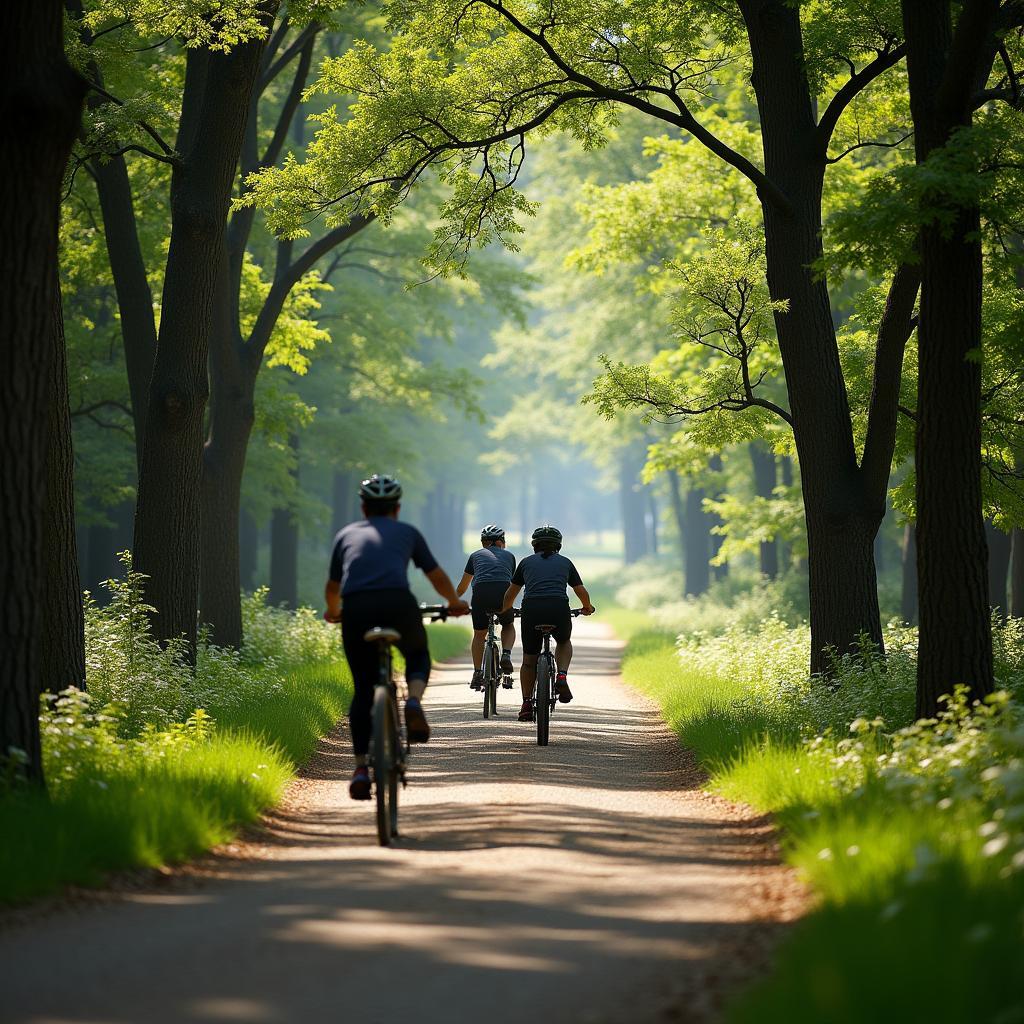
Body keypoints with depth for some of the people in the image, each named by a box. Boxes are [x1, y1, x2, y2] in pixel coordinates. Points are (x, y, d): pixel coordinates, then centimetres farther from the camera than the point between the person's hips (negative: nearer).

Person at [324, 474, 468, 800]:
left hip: (355, 608, 1)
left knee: (363, 690, 12)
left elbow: (332, 587, 39)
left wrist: (333, 611, 60)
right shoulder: (407, 532, 25)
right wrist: (455, 602, 53)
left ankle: (361, 768, 1)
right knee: (418, 656, 28)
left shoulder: (346, 535, 28)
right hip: (398, 604, -1)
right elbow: (437, 577, 34)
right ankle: (414, 702, -3)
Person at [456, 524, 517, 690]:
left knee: (479, 634, 20)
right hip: (503, 595, 0)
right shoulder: (509, 555, 27)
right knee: (508, 626, 28)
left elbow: (462, 587, 33)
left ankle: (477, 674, 13)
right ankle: (506, 655, 4)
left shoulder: (476, 555, 26)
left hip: (481, 594, 0)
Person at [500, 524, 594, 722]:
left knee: (529, 660, 16)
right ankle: (562, 676, 5)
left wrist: (504, 610, 51)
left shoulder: (526, 562, 22)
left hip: (531, 609, 0)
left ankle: (526, 704, 14)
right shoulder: (565, 562, 22)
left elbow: (511, 593, 31)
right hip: (559, 609, 0)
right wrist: (587, 607, 48)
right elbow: (581, 592, 27)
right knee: (564, 643, 30)